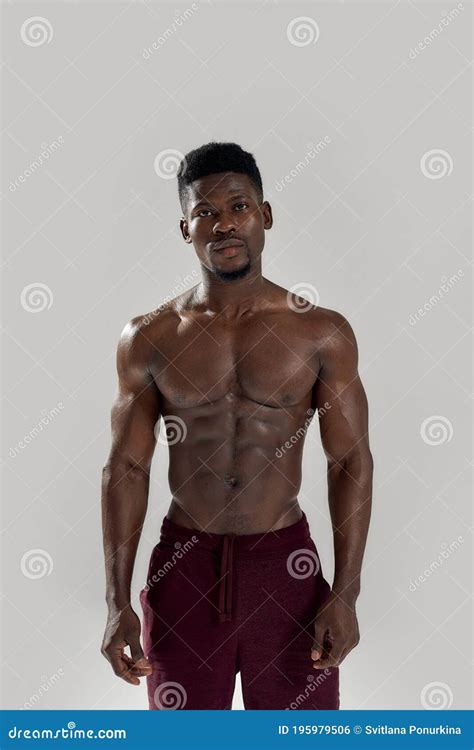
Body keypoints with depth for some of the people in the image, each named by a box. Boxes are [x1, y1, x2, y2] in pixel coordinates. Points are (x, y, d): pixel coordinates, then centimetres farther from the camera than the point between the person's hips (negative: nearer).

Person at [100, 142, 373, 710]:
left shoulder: (322, 333, -3)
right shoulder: (148, 339, -1)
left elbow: (351, 462, -1)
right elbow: (126, 467, 1)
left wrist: (346, 594, -6)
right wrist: (117, 603, -3)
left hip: (286, 565, 0)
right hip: (184, 566, 1)